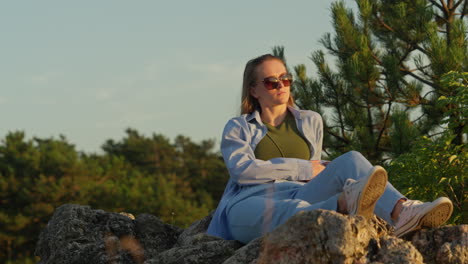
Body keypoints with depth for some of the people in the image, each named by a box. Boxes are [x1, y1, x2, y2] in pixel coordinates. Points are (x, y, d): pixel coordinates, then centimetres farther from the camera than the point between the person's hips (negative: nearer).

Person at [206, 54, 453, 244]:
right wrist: (303, 168, -7)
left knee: (350, 161, -24)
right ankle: (345, 204, -74)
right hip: (249, 203, -3)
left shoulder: (310, 122, 26)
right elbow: (242, 169, -4)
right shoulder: (237, 128, 15)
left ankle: (401, 211, -54)